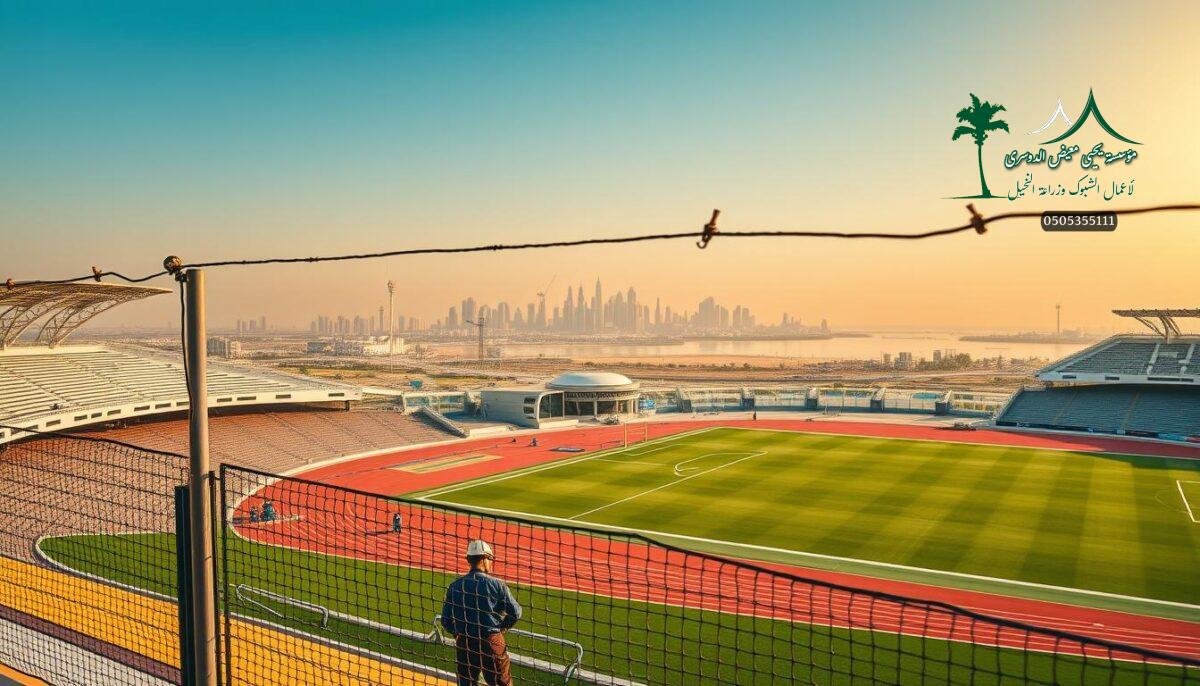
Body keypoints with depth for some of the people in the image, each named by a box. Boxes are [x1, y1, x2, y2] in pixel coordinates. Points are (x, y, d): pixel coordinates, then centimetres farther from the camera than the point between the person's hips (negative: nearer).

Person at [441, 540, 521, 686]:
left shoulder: (455, 586, -1)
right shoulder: (496, 584, -8)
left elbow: (446, 621, 1)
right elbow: (515, 613, -7)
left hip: (463, 643, 3)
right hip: (492, 642, -2)